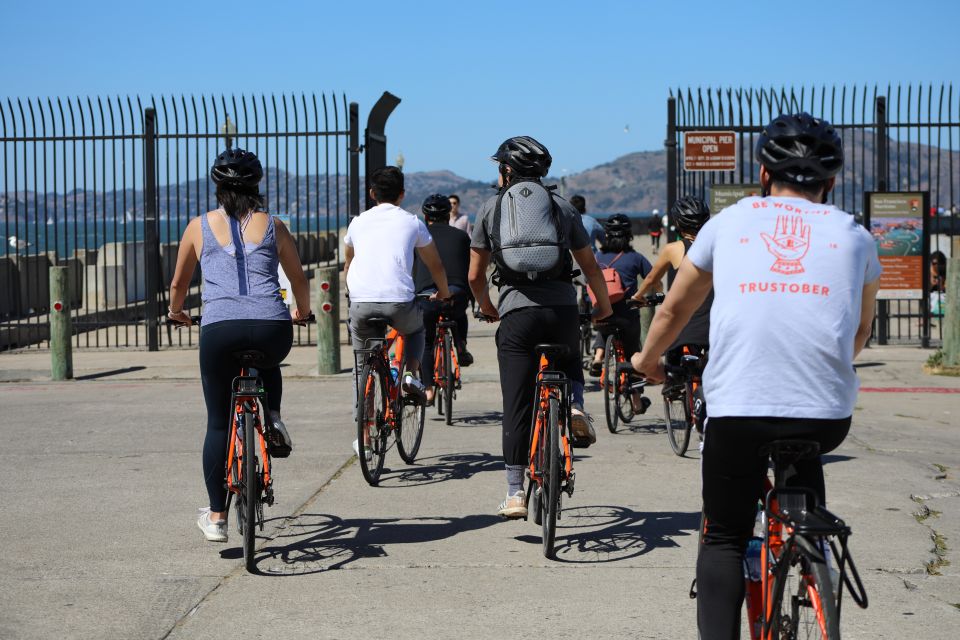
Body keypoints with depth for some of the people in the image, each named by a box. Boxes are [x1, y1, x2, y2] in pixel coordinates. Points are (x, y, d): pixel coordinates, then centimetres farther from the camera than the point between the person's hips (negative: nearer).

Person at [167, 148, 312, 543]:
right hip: (272, 328, 1)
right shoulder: (272, 226, 15)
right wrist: (301, 312, 43)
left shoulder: (199, 226, 14)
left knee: (219, 423, 12)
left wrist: (175, 311, 45)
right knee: (268, 366, 39)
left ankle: (216, 518, 13)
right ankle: (272, 422, 15)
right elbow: (299, 280, 23)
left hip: (219, 329, -1)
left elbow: (178, 283, 24)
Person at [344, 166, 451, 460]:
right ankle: (412, 375, 13)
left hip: (361, 304, 1)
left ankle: (365, 441, 16)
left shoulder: (358, 222, 19)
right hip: (399, 302, -1)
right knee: (416, 328, 36)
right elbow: (435, 265, 25)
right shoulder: (412, 222, 13)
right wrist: (443, 293, 44)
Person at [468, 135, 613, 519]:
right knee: (569, 364, 31)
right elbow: (590, 266, 15)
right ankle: (574, 407, -1)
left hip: (516, 314, -1)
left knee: (517, 407, 3)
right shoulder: (563, 208, 14)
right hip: (563, 310, 2)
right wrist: (604, 305, 31)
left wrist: (486, 307, 29)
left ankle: (515, 494, 4)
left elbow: (475, 276, 10)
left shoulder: (492, 209, 10)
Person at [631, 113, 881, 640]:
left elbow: (674, 309, 26)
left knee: (723, 539, 14)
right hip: (827, 415, 1)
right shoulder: (853, 235, 17)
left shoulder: (730, 221, 16)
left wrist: (647, 360, 45)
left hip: (736, 410, -1)